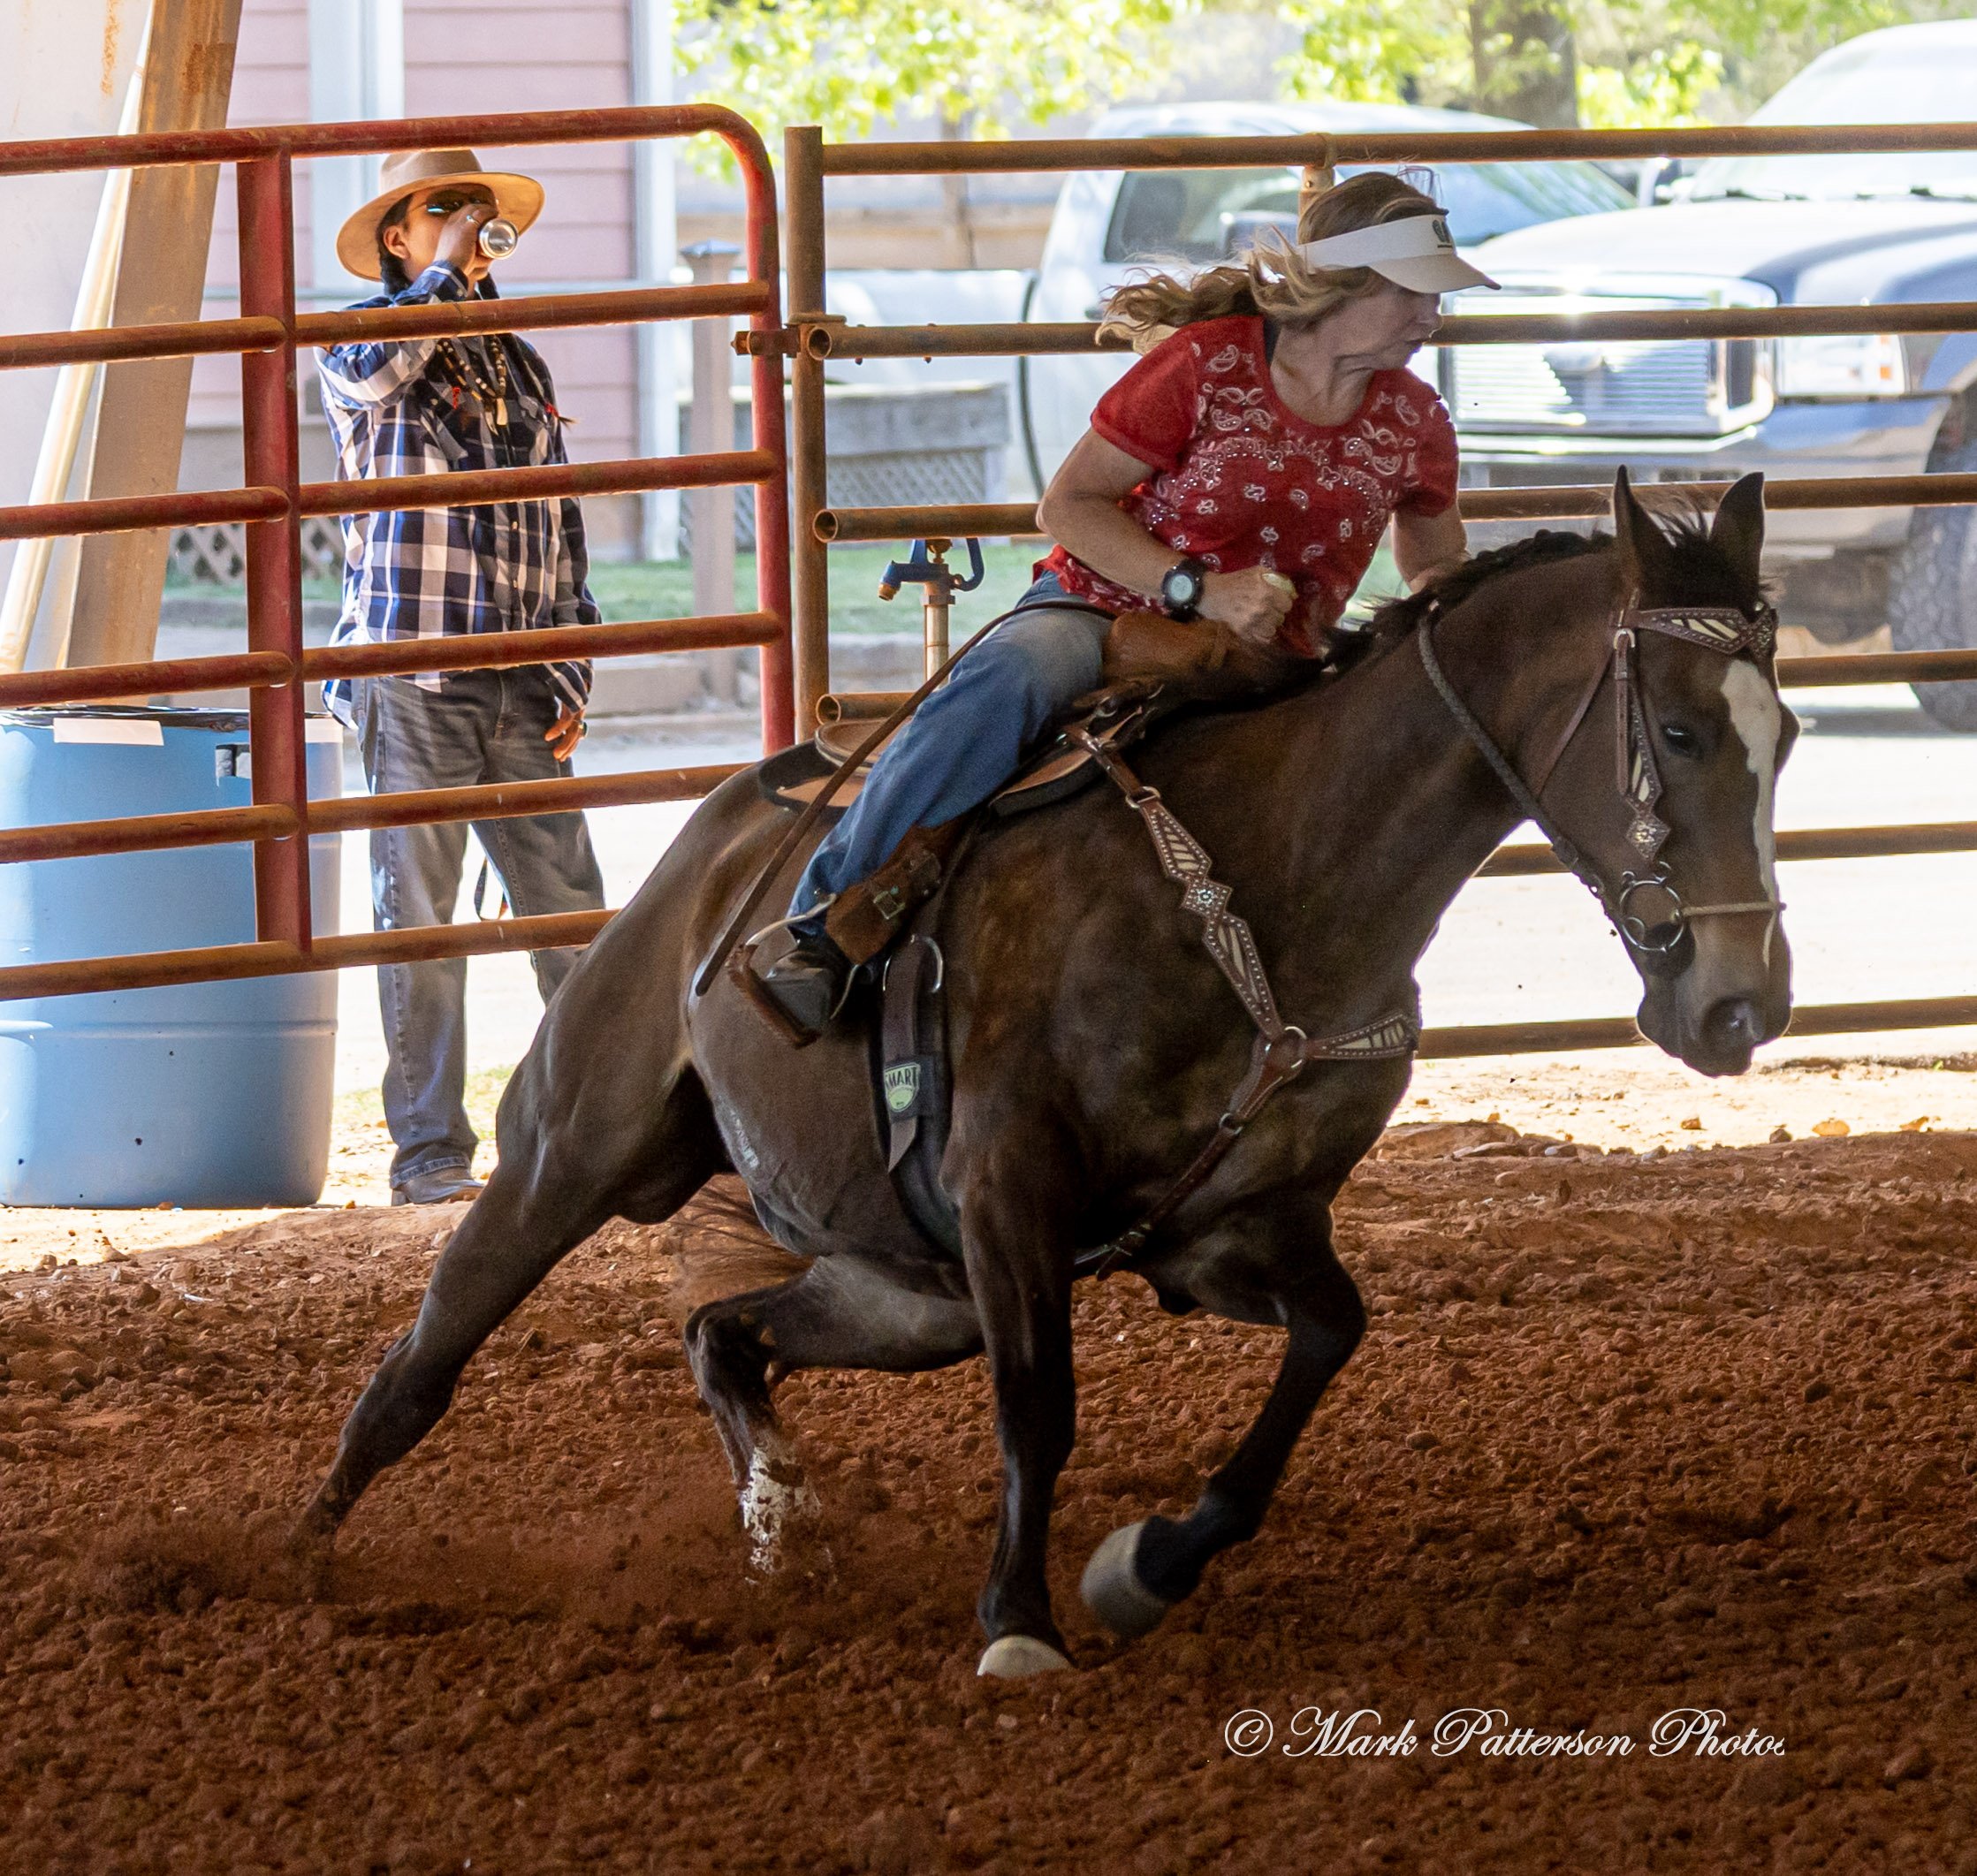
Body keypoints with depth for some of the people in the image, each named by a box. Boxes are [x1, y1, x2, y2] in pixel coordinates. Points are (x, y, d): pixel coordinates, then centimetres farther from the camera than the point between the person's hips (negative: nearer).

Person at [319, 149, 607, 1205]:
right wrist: (449, 272, -13)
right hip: (411, 686, -5)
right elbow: (373, 369, -25)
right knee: (418, 920, -2)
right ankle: (428, 1154, 2)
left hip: (520, 691, 5)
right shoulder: (356, 354, 3)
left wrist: (572, 680, 13)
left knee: (573, 915, 0)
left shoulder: (519, 367, 19)